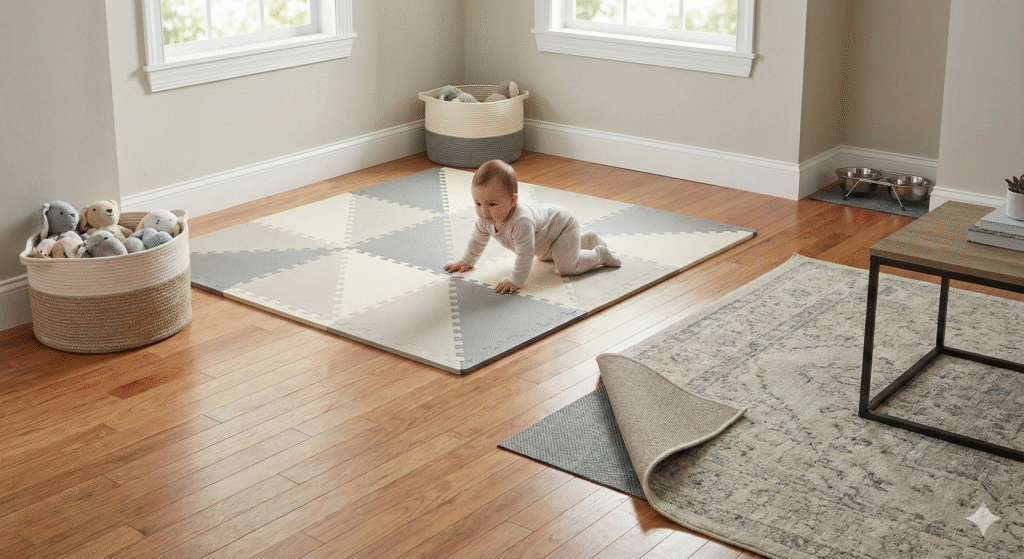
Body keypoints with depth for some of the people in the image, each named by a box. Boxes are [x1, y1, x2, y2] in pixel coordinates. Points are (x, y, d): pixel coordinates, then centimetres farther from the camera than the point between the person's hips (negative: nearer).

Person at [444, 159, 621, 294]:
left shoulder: (521, 222, -46)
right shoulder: (486, 218, -20)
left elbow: (525, 254, -44)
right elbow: (478, 239, -1)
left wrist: (515, 281, -44)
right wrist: (467, 262, 5)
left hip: (563, 225, -9)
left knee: (567, 267, -23)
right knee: (546, 255, 34)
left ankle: (600, 254, 3)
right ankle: (588, 238, 46)